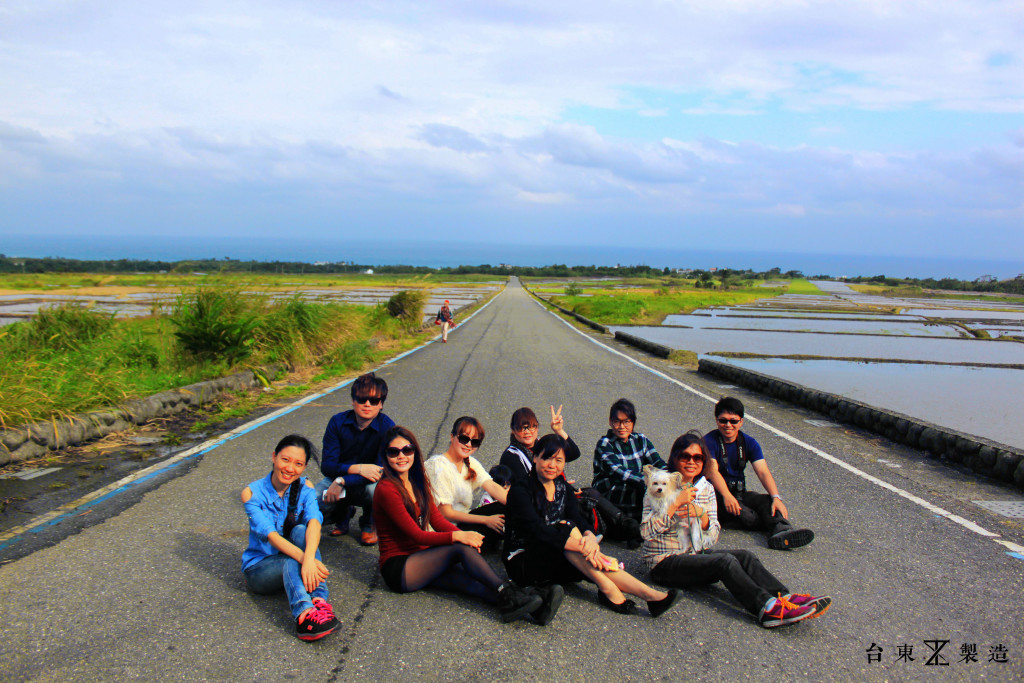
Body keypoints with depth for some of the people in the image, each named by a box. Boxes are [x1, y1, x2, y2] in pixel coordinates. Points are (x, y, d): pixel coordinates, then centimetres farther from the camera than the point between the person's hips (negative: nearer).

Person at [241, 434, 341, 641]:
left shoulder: (305, 488, -3)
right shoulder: (252, 493, -12)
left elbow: (314, 521, -23)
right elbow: (269, 534, -26)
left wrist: (310, 557, -44)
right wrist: (304, 558, -43)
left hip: (293, 563, 2)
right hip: (259, 567, -2)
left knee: (300, 530, -29)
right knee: (293, 560, -34)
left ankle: (319, 601, -44)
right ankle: (304, 613, -57)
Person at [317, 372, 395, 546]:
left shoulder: (387, 427, -18)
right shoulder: (338, 422, -11)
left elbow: (383, 468, -26)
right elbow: (327, 465, -15)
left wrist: (342, 482, -33)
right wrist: (358, 468, -33)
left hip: (368, 482, -2)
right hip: (338, 479, 2)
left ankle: (369, 525, 0)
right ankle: (341, 516, 13)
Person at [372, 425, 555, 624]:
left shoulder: (418, 482, 11)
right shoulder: (387, 489, -14)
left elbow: (437, 520, 5)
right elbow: (416, 535, -18)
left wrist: (464, 534, -15)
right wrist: (457, 537, -29)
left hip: (421, 558, 6)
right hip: (398, 568, -6)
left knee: (462, 577, -25)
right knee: (461, 548, -27)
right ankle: (505, 591, -30)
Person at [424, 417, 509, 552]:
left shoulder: (471, 463, 7)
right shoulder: (438, 466, -18)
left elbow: (493, 488, -7)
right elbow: (446, 513, -18)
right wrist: (486, 520, -19)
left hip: (462, 519, 8)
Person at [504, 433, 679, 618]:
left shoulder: (563, 489, 7)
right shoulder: (520, 490, -13)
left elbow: (580, 523, -5)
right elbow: (537, 530, -27)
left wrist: (590, 537, -30)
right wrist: (581, 546, -36)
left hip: (555, 564, 5)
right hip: (522, 564, -5)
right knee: (565, 528, -29)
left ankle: (648, 593, -36)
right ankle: (607, 589, -31)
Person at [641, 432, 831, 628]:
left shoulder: (706, 488, 7)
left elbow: (712, 539, 5)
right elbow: (647, 531, -21)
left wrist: (701, 514, -15)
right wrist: (676, 503, -27)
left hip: (696, 555, 6)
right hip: (665, 562, -6)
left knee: (746, 556, -17)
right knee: (725, 560, -28)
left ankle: (786, 598, -28)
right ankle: (768, 609, -38)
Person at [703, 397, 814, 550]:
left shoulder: (749, 443, 7)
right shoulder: (709, 441, -7)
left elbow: (763, 472, -6)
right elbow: (712, 471, -21)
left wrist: (776, 497, -24)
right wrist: (727, 496, -38)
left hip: (739, 492, 4)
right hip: (715, 493, -4)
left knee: (768, 501, -27)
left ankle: (782, 532, -51)